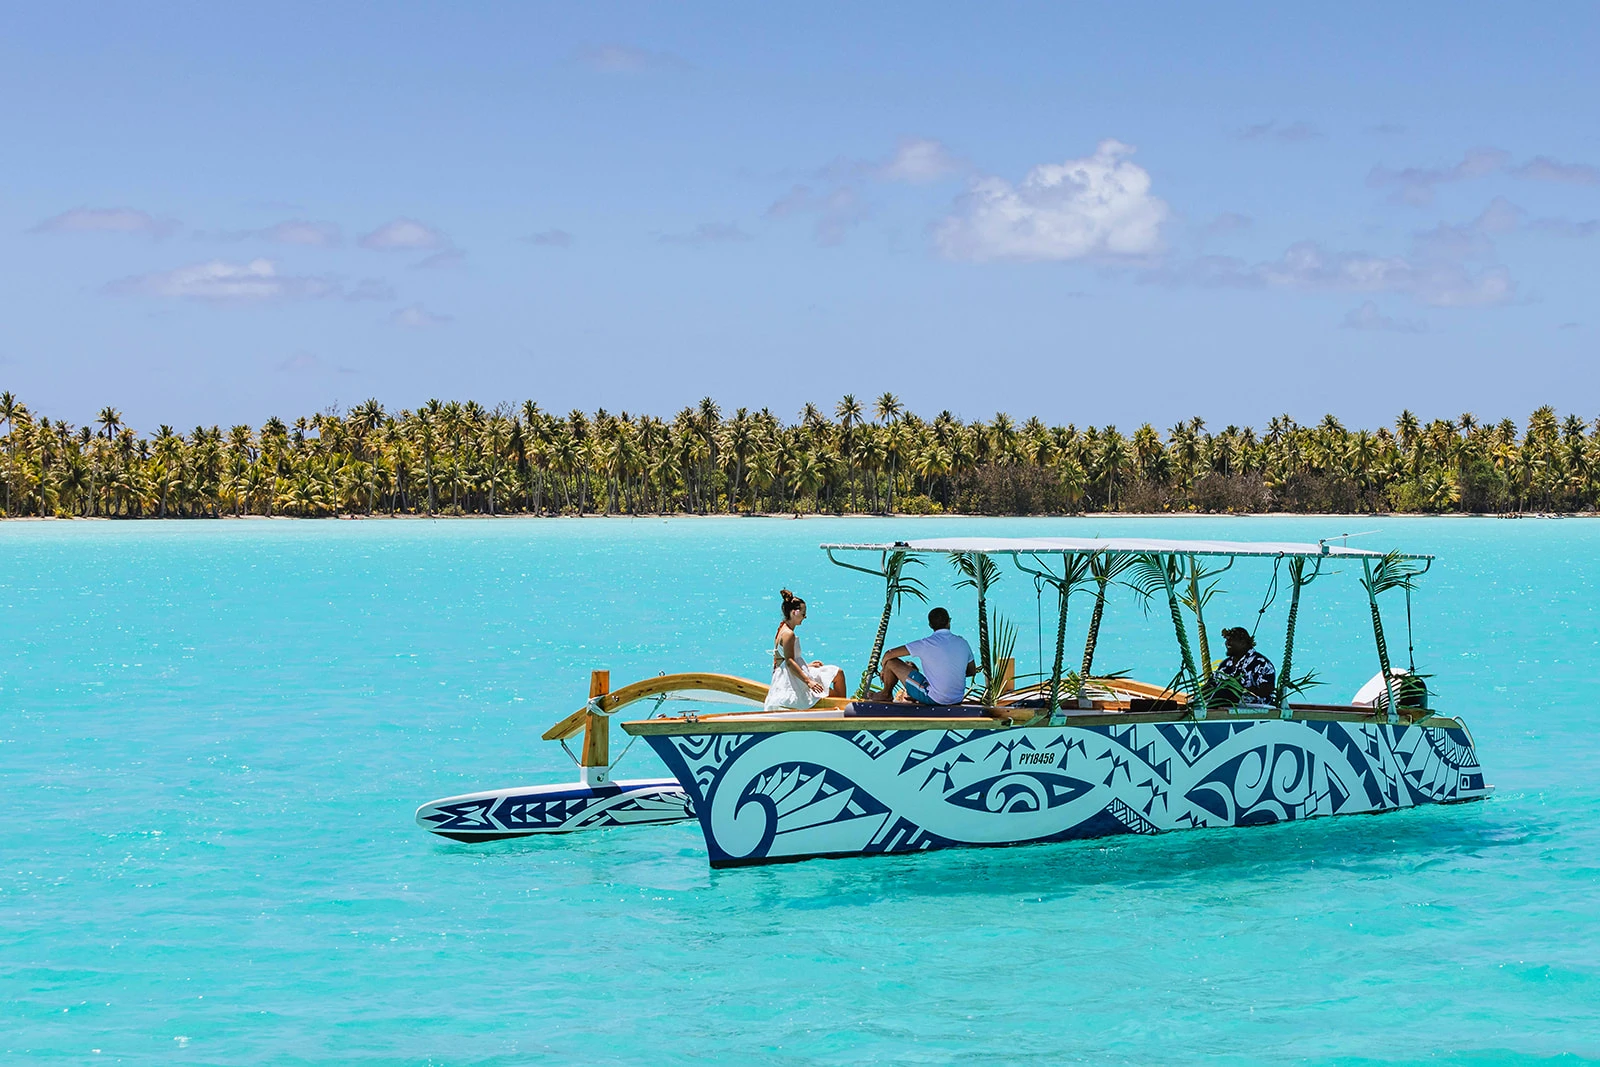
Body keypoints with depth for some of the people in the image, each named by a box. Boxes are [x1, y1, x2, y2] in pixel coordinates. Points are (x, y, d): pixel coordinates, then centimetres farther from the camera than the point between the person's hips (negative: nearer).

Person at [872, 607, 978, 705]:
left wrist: (884, 669, 11)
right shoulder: (962, 642, -2)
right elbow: (972, 671, 13)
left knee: (891, 661, 7)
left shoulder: (927, 644, -16)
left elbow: (889, 654, -11)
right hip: (958, 699, 6)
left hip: (933, 698, -6)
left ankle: (886, 694, 33)